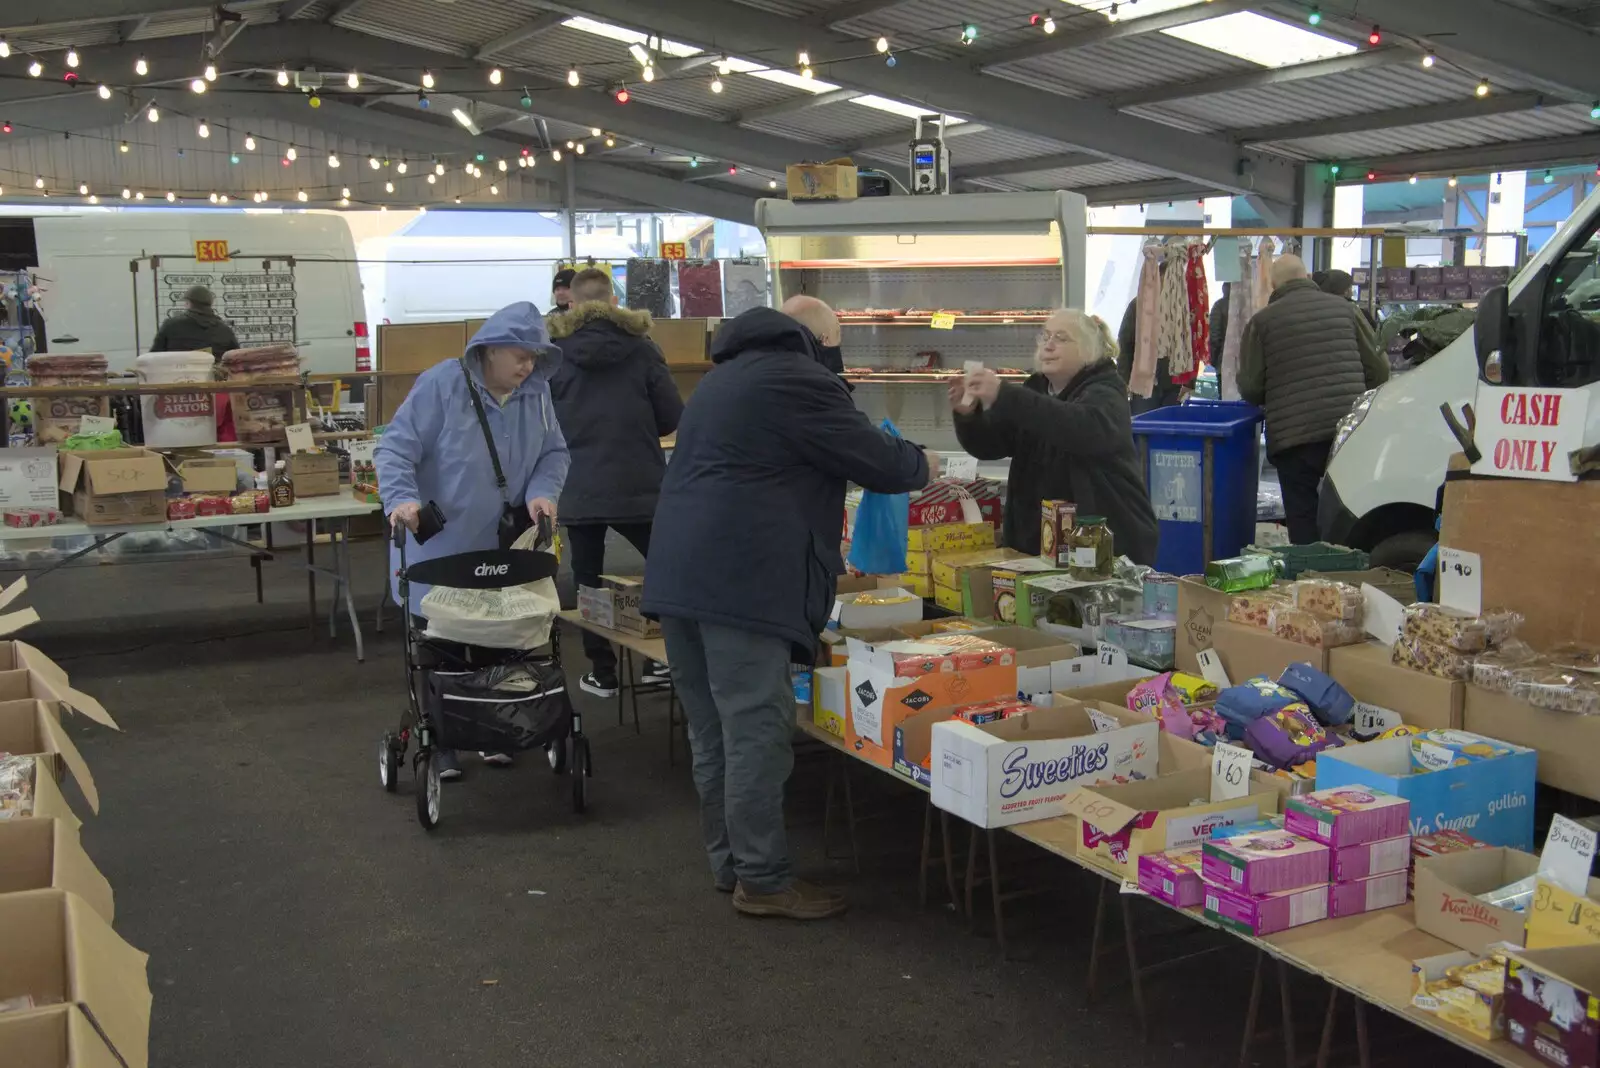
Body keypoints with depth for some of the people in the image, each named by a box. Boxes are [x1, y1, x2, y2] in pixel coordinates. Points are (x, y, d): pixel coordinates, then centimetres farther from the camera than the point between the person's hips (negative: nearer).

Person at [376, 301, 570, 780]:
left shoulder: (536, 392, 1)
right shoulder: (442, 384, -15)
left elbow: (554, 453, 8)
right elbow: (396, 446, -16)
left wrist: (543, 492, -12)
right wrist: (402, 498, -31)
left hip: (503, 549, 4)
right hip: (439, 546, -4)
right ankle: (439, 745, 17)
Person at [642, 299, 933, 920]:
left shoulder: (725, 375, 26)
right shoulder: (798, 378, -4)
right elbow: (876, 461, -2)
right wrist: (922, 465, 20)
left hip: (678, 576, 10)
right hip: (741, 582, -10)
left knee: (713, 734, 14)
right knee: (757, 734, -4)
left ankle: (728, 863, 23)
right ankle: (763, 880, 3)